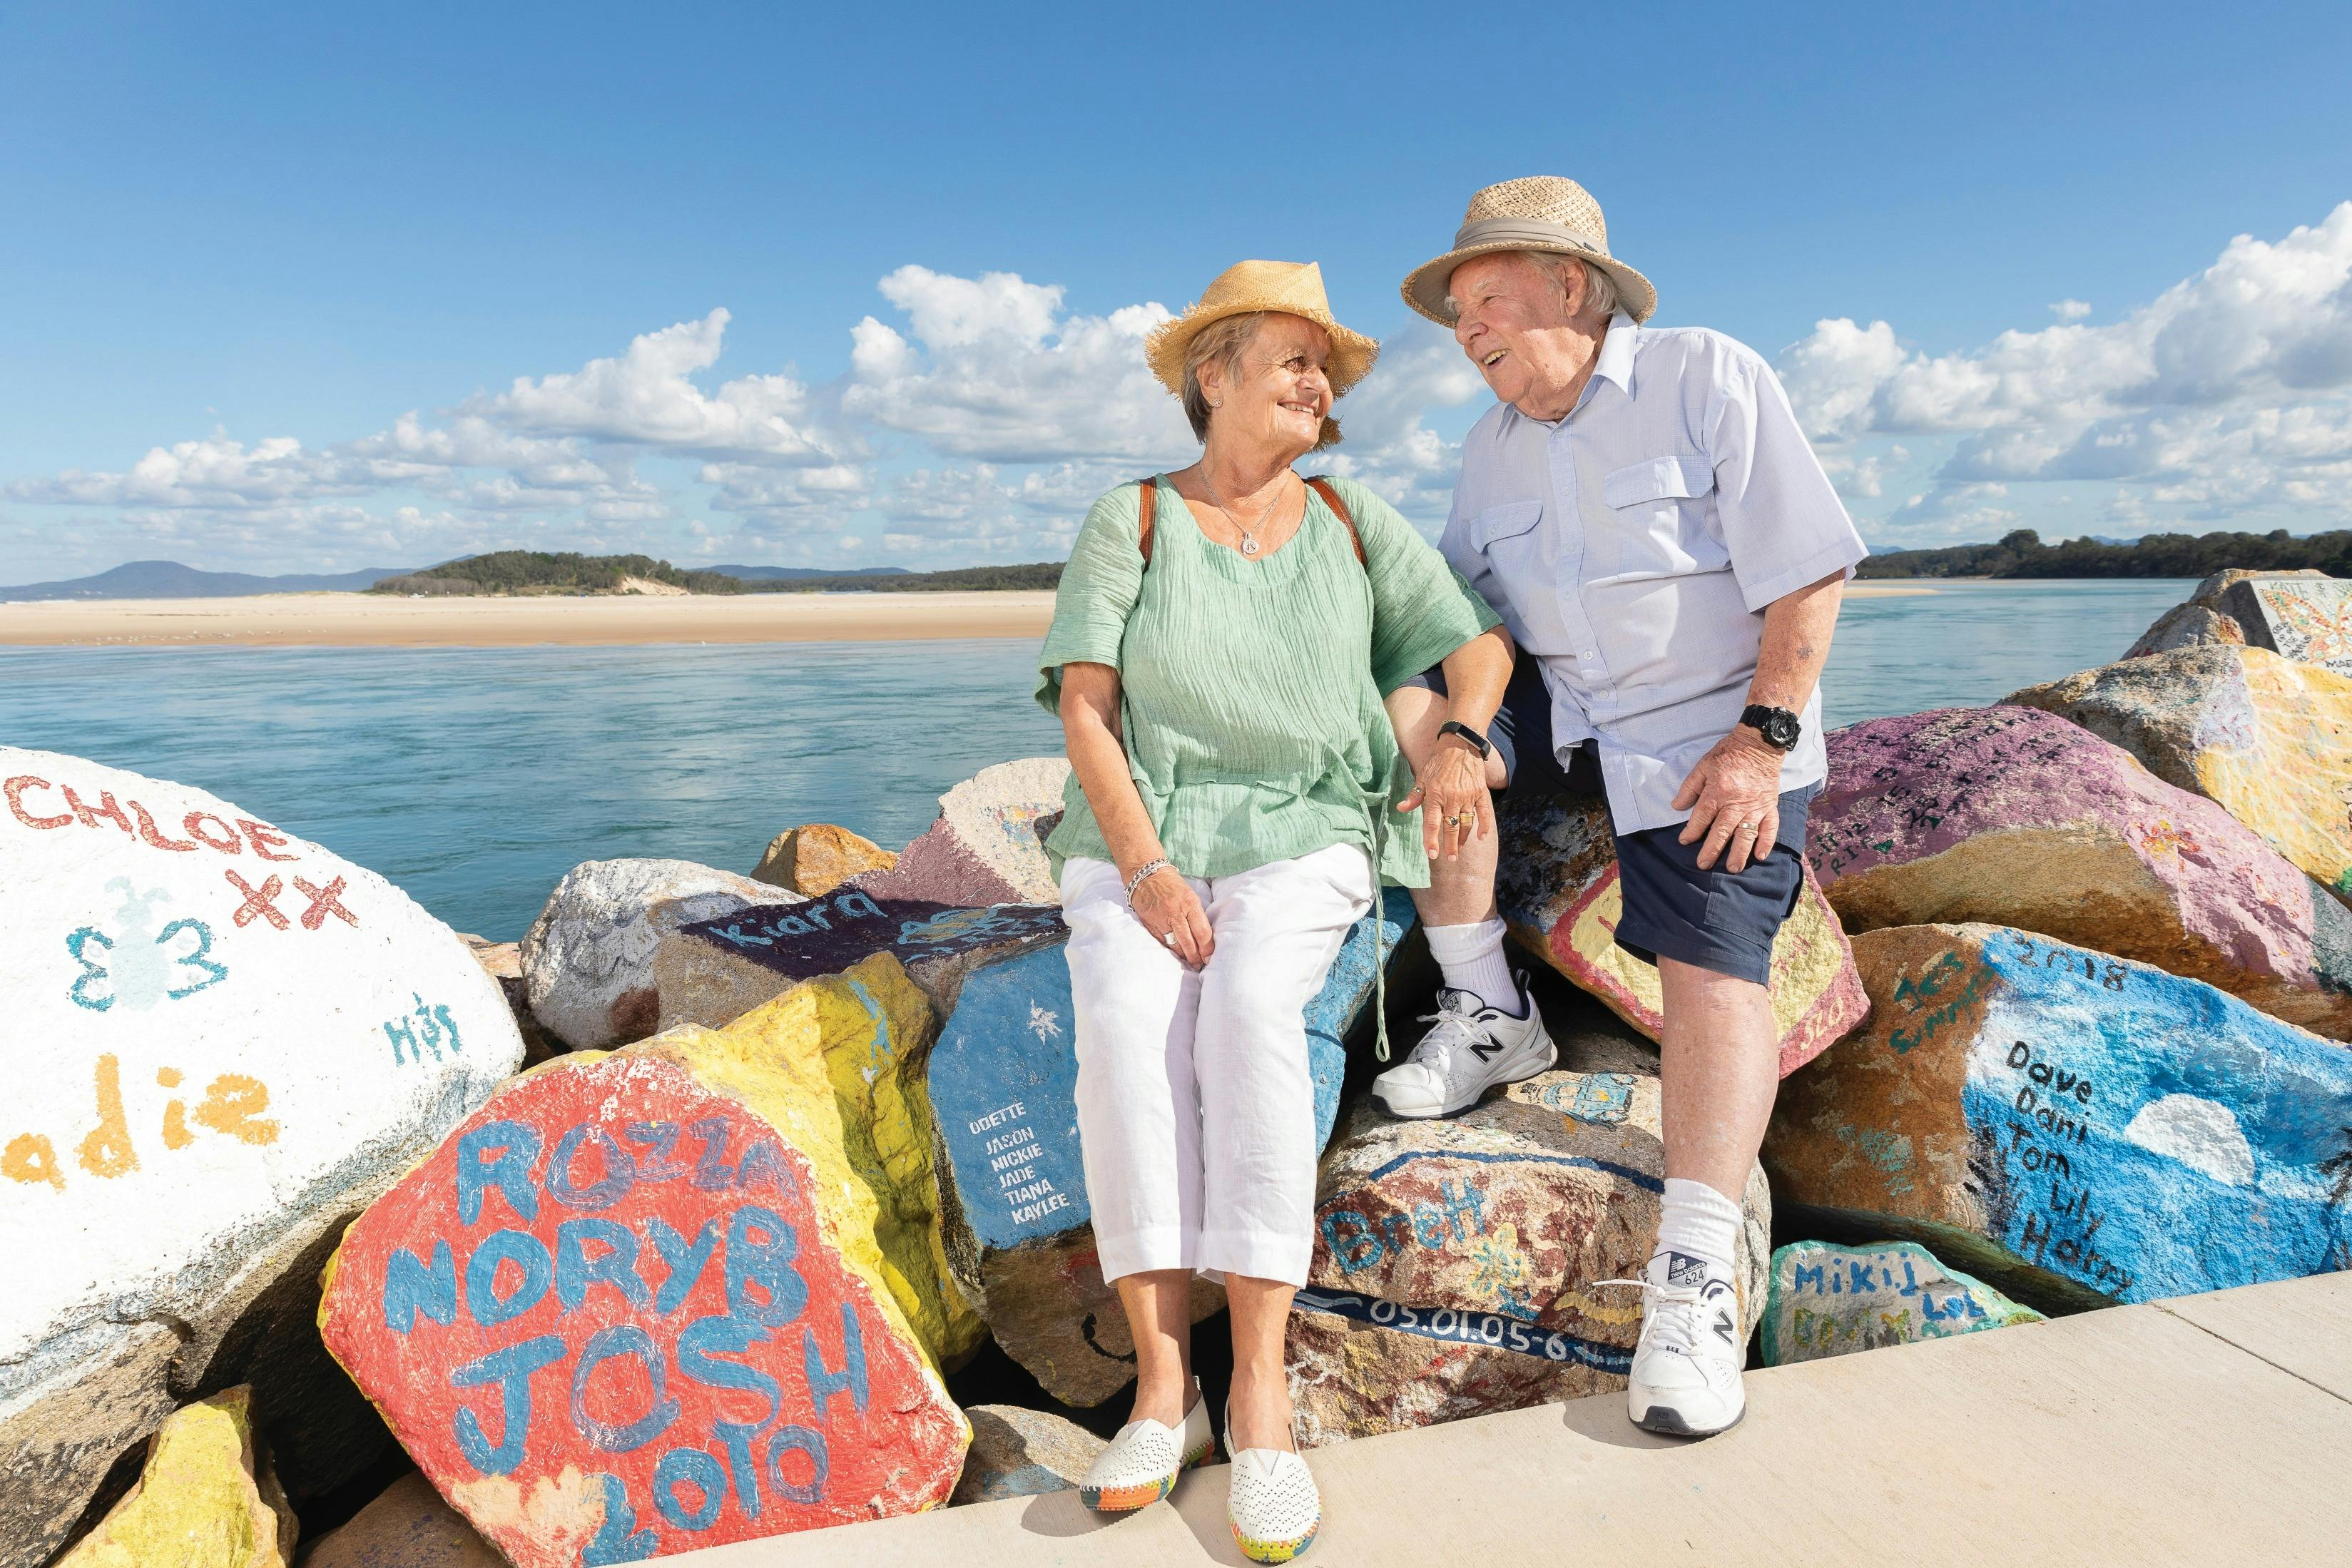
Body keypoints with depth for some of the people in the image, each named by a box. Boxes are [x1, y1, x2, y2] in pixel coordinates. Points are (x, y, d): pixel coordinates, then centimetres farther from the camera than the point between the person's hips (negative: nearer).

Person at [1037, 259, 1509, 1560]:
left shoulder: (1353, 520, 11)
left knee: (1249, 1010, -32)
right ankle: (1163, 1383, -25)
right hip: (1137, 843, 0)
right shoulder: (1131, 521, 4)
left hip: (1301, 839, 0)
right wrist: (1147, 872, -18)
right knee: (1125, 1024, -31)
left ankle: (1259, 1387, -27)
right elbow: (1084, 710, -5)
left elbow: (1477, 643, 8)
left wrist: (1462, 745, -14)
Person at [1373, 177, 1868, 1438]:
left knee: (1714, 966, -19)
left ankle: (1695, 1278, -16)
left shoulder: (1708, 379, -8)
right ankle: (1485, 1008, -8)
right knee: (1409, 710, -19)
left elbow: (1807, 570, -11)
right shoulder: (1492, 448, 9)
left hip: (1714, 732, -5)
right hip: (1561, 709, 5)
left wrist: (1762, 737, -18)